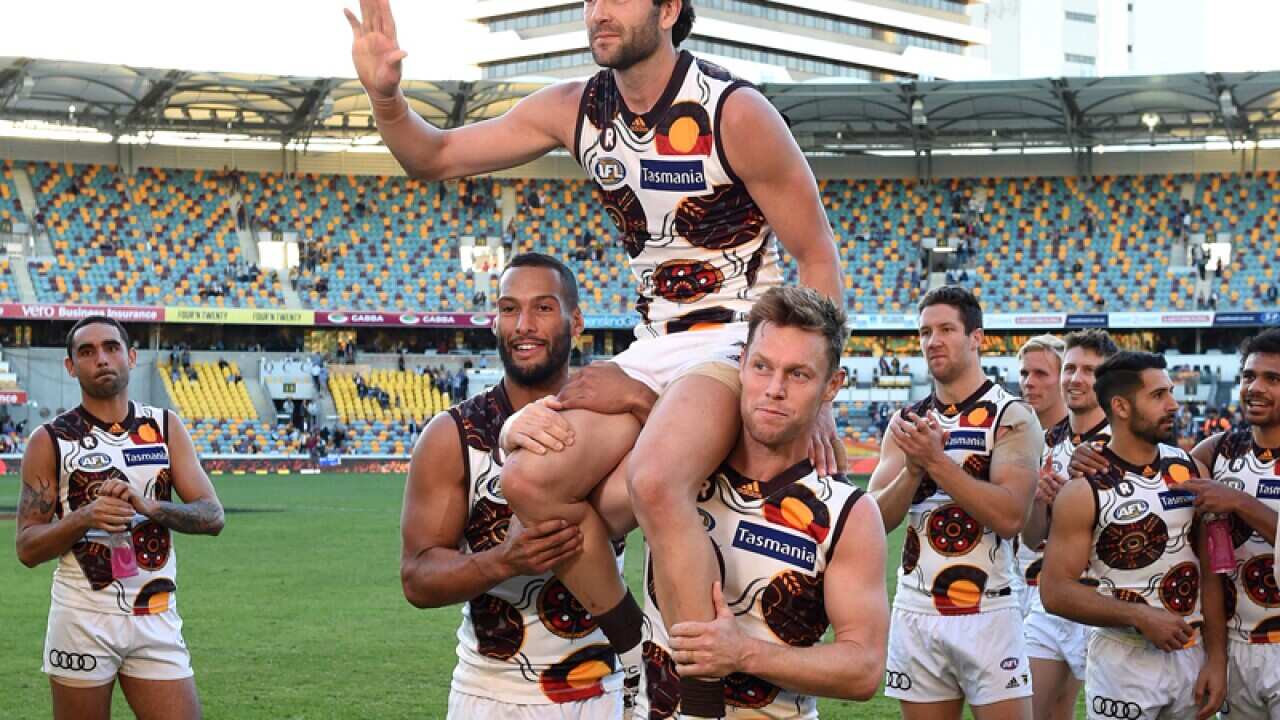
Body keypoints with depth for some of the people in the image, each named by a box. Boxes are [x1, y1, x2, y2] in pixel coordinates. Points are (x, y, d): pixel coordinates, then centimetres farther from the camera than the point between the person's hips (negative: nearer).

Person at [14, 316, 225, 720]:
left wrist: (148, 506, -16)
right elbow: (27, 548, -2)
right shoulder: (50, 440, 0)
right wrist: (84, 518, -20)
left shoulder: (165, 427, 8)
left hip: (156, 621, 2)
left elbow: (212, 516, 1)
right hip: (82, 621, -2)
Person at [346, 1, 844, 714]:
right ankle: (637, 648, 5)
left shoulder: (734, 112, -14)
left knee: (654, 478, -34)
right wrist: (385, 95, -12)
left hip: (739, 338, -6)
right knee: (532, 480, -13)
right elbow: (436, 157, 9)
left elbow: (818, 258, -9)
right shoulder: (576, 109, 2)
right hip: (654, 349, 7)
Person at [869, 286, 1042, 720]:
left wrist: (937, 461, -21)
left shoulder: (1011, 418, -5)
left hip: (987, 614, -4)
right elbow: (877, 518, 2)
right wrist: (913, 469, -15)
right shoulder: (906, 423, 10)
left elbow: (1010, 517, -18)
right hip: (915, 614, 5)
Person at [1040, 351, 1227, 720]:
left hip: (1192, 656, 4)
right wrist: (1139, 616, -18)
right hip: (1123, 662, -4)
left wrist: (1216, 657, -1)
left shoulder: (1191, 471, 4)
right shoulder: (1084, 491, -10)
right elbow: (1055, 591, -12)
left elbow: (1210, 572, 5)